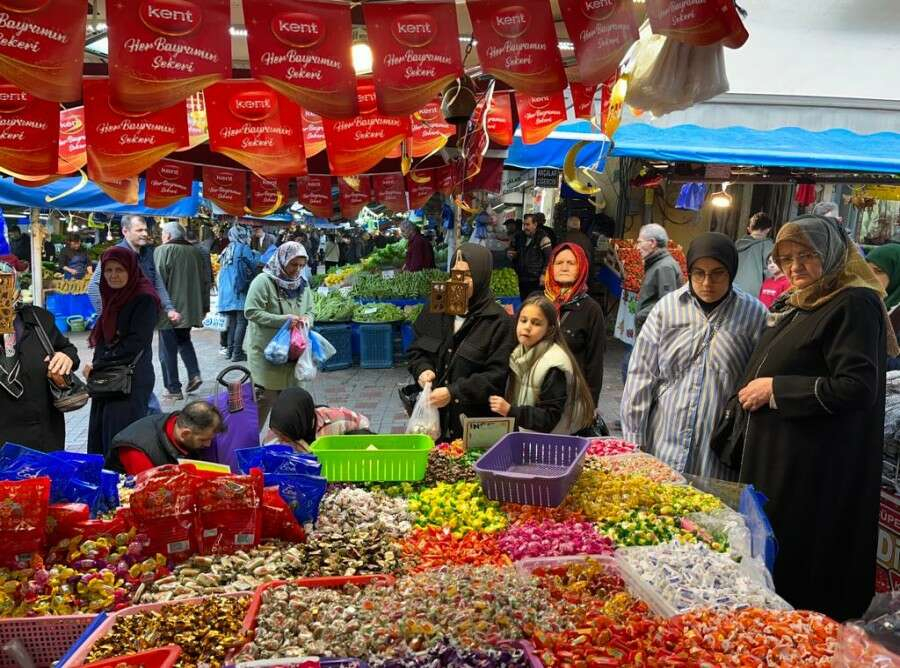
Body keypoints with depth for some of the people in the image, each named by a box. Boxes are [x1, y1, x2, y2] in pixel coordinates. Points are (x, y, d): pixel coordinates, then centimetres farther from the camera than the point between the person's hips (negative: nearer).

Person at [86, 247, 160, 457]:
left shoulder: (145, 299, -12)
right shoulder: (114, 296, 13)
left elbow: (135, 343, -17)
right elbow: (104, 338, 18)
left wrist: (97, 365, -11)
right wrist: (96, 365, 3)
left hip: (131, 381, -8)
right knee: (100, 438, 11)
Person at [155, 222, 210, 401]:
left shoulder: (163, 251, -8)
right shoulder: (195, 252, 9)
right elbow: (205, 281, 13)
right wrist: (204, 306, 20)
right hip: (191, 309, 6)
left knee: (168, 350, 3)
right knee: (184, 341, 25)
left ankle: (173, 390, 7)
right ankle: (194, 374, 10)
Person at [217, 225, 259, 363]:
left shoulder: (227, 250, 17)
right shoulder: (243, 248, -6)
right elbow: (254, 266, -6)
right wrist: (256, 255, 11)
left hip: (226, 292, 8)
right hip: (239, 291, -8)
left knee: (232, 321, 14)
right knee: (241, 322, -6)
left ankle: (230, 350, 16)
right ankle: (237, 353, -9)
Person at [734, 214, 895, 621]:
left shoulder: (855, 304, -14)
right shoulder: (797, 304, 14)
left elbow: (857, 387, -23)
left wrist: (775, 389, -19)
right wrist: (752, 393, 15)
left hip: (818, 469, -9)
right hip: (776, 453, 10)